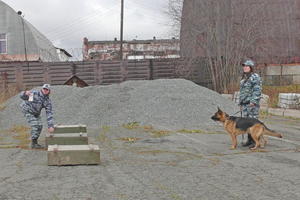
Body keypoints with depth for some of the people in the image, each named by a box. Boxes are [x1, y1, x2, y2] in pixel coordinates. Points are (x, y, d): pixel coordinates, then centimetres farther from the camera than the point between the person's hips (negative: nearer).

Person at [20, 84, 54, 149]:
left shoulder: (48, 101, -14)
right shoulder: (35, 93, -24)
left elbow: (49, 114, -16)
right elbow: (22, 96, -22)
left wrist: (51, 126, -24)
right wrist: (26, 93, -48)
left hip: (36, 113, 6)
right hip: (27, 110, -6)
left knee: (39, 126, 1)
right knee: (35, 125, -16)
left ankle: (35, 142, 16)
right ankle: (34, 143, -9)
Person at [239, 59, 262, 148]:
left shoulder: (255, 77, -9)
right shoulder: (244, 78, 18)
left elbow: (257, 91, -15)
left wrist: (253, 101, -22)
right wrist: (241, 104, 19)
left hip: (252, 103, -9)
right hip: (245, 104, 9)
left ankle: (255, 141, -4)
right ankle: (249, 140, 16)